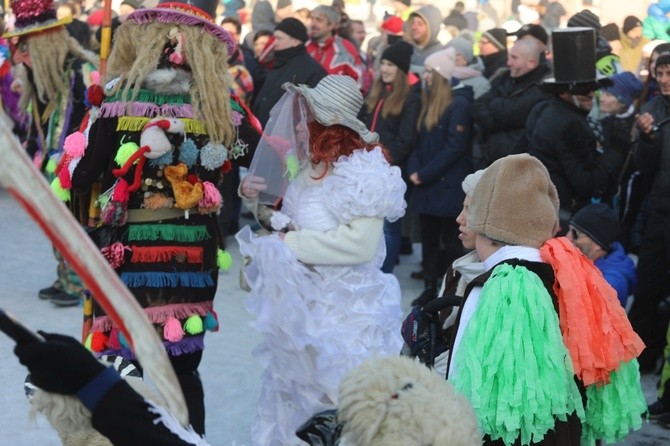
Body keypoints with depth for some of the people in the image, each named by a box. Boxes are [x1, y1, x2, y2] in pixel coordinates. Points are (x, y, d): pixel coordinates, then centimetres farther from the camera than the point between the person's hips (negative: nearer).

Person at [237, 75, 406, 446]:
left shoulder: (361, 172, -19)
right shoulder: (306, 166, 6)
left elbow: (361, 243, -28)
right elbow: (292, 217, 20)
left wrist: (293, 244, -23)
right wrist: (256, 199, 0)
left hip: (342, 312, -8)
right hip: (299, 303, 8)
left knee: (332, 398, 3)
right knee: (290, 392, 21)